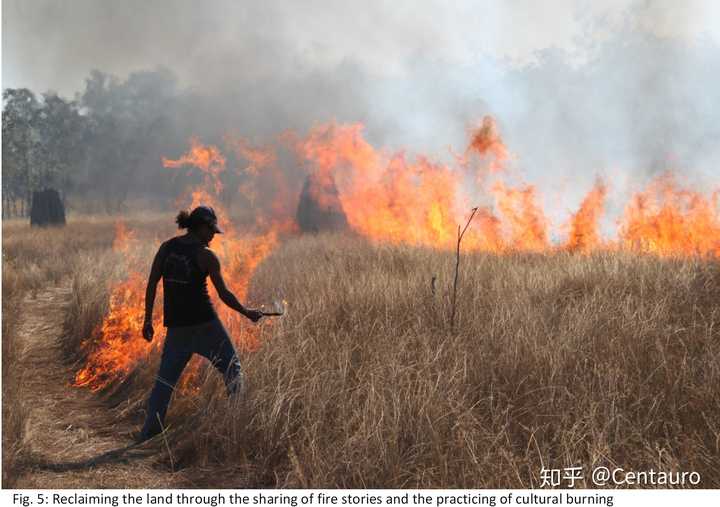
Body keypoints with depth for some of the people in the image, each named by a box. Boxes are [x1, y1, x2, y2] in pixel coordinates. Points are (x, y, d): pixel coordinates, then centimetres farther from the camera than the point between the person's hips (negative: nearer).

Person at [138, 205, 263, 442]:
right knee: (232, 369, 11)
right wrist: (247, 313, 7)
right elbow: (224, 294, -6)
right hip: (204, 323, -4)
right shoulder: (206, 256, -8)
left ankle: (151, 428, 10)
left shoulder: (166, 247, 4)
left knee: (165, 377, 13)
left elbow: (151, 284, 3)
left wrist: (148, 320, 9)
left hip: (175, 325, 4)